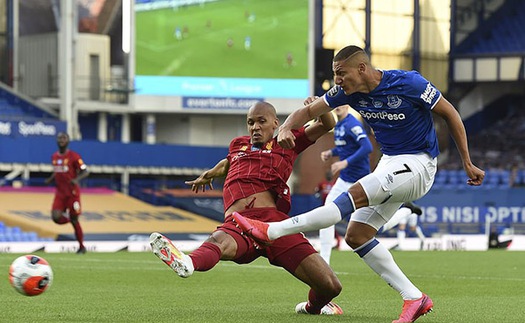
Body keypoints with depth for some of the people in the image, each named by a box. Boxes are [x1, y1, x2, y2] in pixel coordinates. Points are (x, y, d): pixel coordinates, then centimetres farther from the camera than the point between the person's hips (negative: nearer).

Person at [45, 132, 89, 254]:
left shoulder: (74, 156, -9)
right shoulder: (54, 157, 9)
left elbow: (85, 172, -8)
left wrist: (76, 179, -27)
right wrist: (50, 179, 3)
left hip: (72, 192, -5)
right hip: (59, 192, 5)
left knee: (74, 220, 0)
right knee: (56, 218, -14)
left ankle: (81, 246, 14)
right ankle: (68, 218, 21)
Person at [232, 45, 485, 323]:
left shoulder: (408, 83, -19)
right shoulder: (348, 91, -3)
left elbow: (450, 114, -9)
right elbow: (309, 111, 3)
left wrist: (467, 163, -7)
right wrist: (285, 128, -20)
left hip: (418, 162, -8)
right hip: (390, 163, 8)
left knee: (355, 196, -27)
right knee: (356, 236, -2)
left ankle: (272, 231, -30)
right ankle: (414, 299, 0)